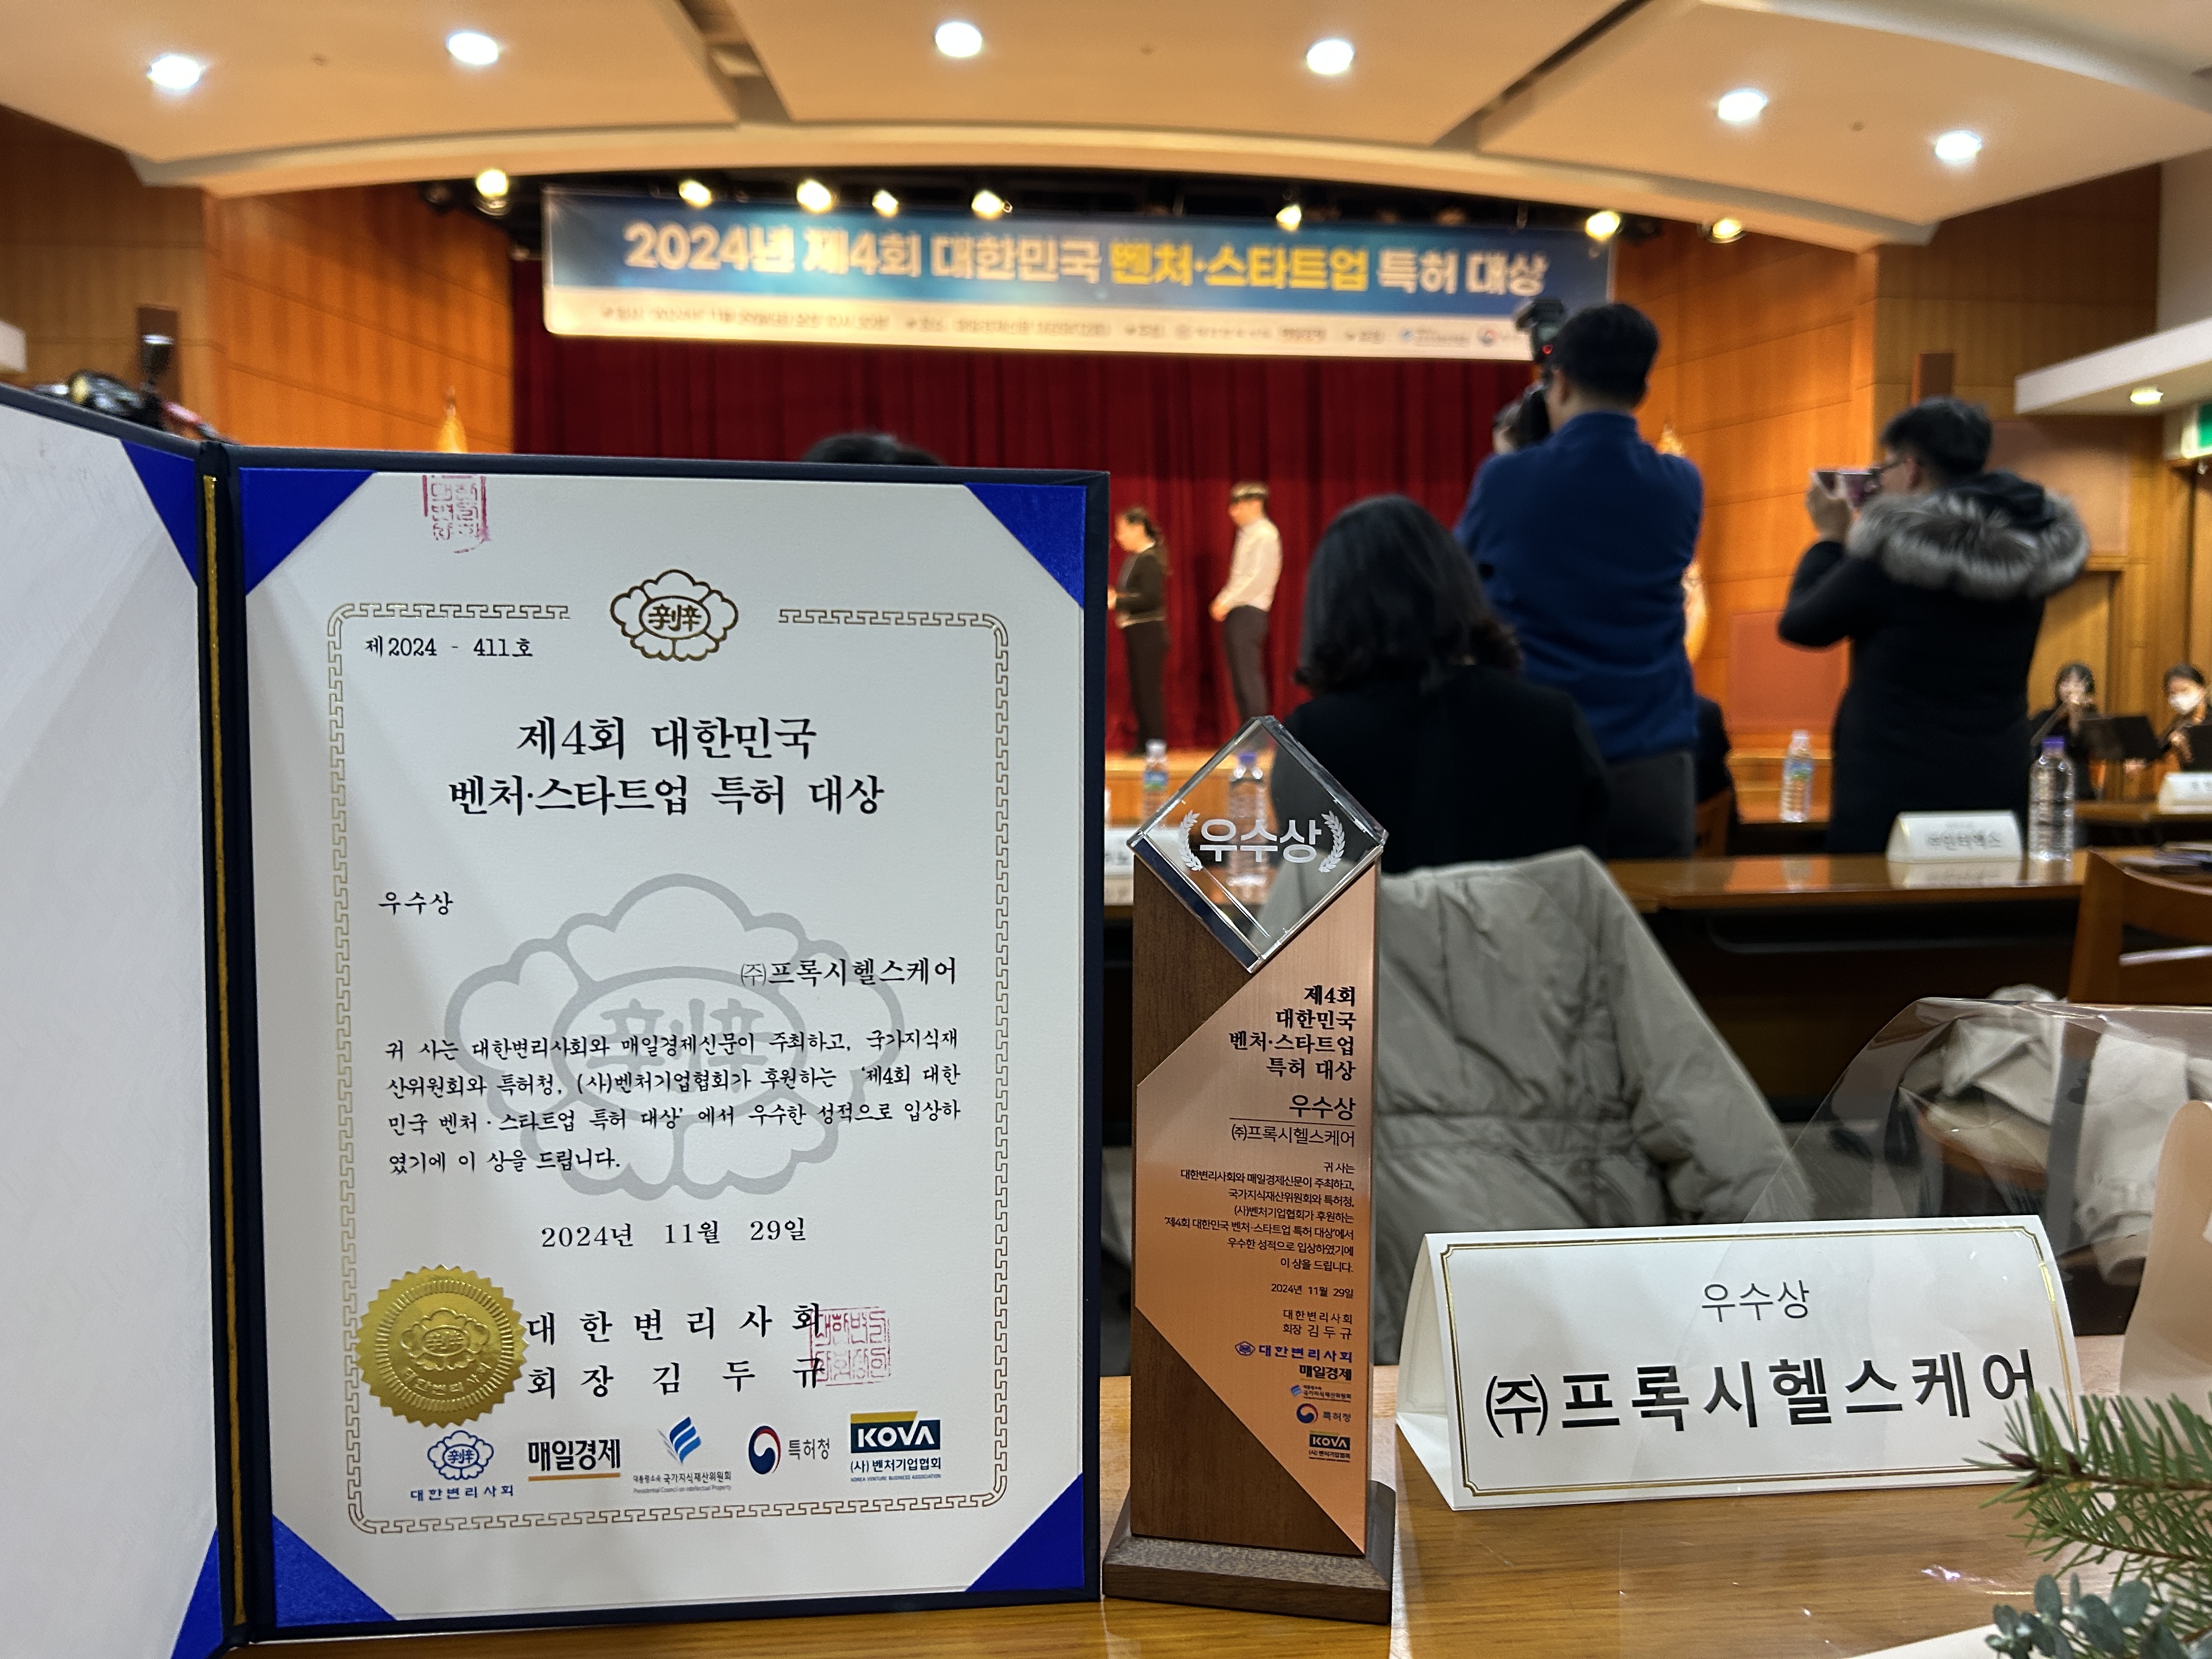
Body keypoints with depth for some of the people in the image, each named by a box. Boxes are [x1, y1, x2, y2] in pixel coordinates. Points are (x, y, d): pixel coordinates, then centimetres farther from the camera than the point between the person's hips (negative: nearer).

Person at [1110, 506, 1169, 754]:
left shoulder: (1150, 559, -14)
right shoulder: (1132, 559, 13)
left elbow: (1150, 598, -22)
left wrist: (1117, 601, -18)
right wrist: (1113, 595, 3)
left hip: (1148, 632, -9)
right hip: (1134, 632, 9)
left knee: (1148, 689, -6)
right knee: (1138, 690, 12)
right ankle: (1144, 743, 19)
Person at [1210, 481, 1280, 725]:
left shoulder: (1264, 535, -9)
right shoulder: (1247, 534, 18)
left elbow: (1257, 579, -18)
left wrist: (1227, 602, -15)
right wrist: (1222, 601, 4)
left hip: (1248, 613, -9)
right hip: (1238, 613, 9)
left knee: (1248, 678, -10)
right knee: (1241, 681, 9)